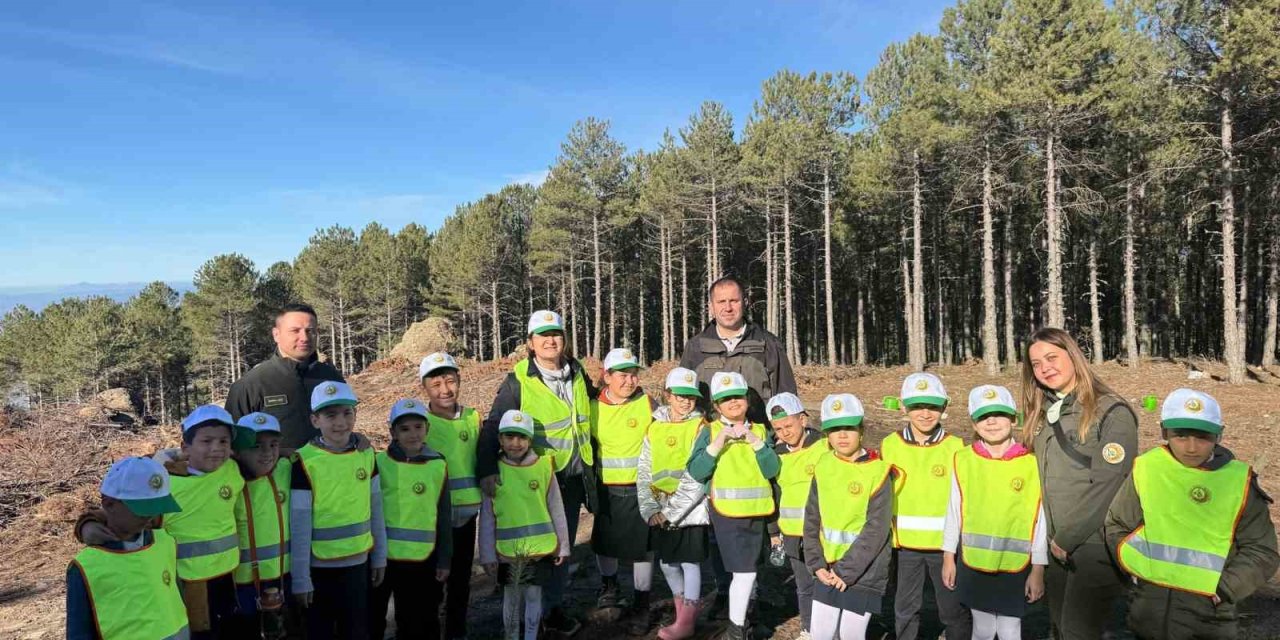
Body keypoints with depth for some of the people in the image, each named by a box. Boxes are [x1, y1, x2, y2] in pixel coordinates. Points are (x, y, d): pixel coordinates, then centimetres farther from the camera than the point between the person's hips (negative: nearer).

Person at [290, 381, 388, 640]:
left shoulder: (366, 454, -3)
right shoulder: (306, 461, -15)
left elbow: (376, 509, 4)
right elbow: (299, 525, -12)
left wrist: (380, 556, 7)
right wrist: (300, 578, -10)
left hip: (358, 562, 3)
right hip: (320, 566, -3)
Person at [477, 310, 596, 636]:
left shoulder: (577, 372, 4)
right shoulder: (518, 381, -10)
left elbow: (590, 407, 21)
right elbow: (493, 426, -13)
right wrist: (487, 469, -25)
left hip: (573, 478, 5)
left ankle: (553, 608, 30)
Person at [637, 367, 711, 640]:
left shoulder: (700, 428, -7)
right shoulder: (655, 428, 6)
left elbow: (698, 477, -14)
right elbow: (644, 472, 4)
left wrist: (672, 510, -16)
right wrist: (650, 509, -6)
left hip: (691, 511, -5)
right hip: (661, 513, 5)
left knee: (689, 562, 1)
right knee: (667, 562, 13)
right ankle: (682, 612, 33)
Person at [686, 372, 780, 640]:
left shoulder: (760, 431, 8)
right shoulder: (710, 432, -1)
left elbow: (772, 470, -4)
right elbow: (696, 472, -12)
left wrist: (755, 442, -15)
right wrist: (718, 443, -19)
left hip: (756, 512, 4)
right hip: (726, 512, -4)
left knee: (748, 571, 13)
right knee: (745, 572, -8)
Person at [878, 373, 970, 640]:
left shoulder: (956, 447, -6)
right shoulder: (889, 445, -2)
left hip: (945, 544, -2)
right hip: (904, 544, 2)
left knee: (954, 610, 11)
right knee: (905, 609, 16)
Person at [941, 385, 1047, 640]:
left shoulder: (1031, 463, -8)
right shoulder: (963, 461, -3)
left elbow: (1040, 520, -3)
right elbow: (954, 512, 4)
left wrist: (1038, 569, -1)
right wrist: (948, 558, 7)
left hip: (1016, 565, -2)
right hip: (974, 564, 2)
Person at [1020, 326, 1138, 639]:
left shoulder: (1111, 412, -10)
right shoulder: (1041, 414, 11)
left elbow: (1107, 488, -16)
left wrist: (1067, 539, -14)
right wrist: (1048, 539, 7)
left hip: (1096, 546, -7)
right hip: (1055, 548, 7)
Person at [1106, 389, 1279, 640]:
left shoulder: (1238, 481, -7)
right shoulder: (1146, 469, -6)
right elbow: (1117, 527, 7)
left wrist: (1224, 589, -9)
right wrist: (1137, 567, -4)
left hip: (1209, 614, 0)